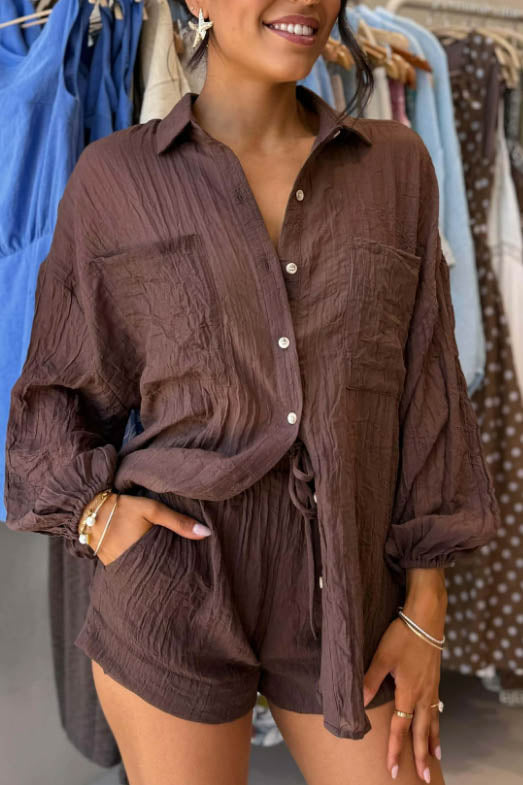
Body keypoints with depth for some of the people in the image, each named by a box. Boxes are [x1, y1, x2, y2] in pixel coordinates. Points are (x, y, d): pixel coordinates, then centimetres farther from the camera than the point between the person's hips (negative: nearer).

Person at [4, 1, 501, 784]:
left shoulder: (396, 166, 2)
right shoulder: (114, 177, -2)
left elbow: (425, 393, 2)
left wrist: (426, 611, 0)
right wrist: (94, 510, -11)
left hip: (346, 597, 2)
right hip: (174, 596, -1)